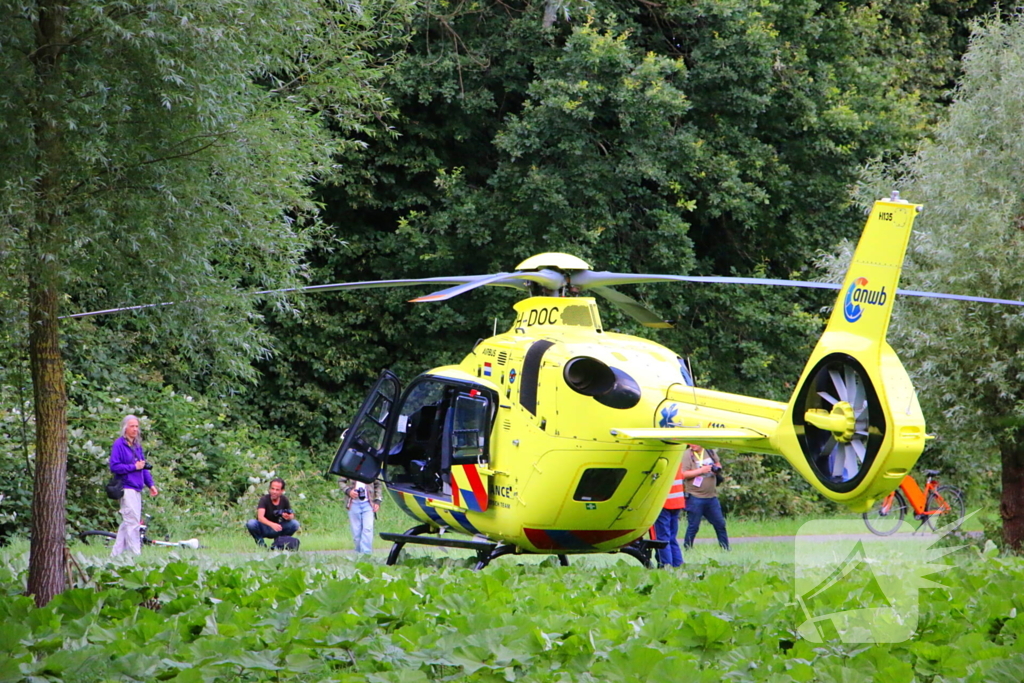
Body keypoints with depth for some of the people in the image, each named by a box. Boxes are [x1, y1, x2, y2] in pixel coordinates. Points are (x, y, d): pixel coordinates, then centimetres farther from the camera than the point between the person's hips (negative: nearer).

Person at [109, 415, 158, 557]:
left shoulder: (137, 445, 18)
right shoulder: (119, 444, -6)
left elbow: (143, 466, 22)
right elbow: (114, 467, -13)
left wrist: (150, 484, 11)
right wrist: (133, 467, -14)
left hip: (137, 489, 8)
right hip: (126, 488, -8)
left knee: (127, 523, 10)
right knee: (133, 521, -11)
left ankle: (116, 554, 16)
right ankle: (135, 555, -10)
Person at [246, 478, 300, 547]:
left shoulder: (284, 500, -7)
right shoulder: (264, 499, -19)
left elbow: (292, 515, -2)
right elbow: (260, 517, -33)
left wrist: (289, 517, -29)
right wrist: (272, 524, -52)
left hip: (277, 531, 3)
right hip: (264, 529, -3)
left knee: (295, 524, -21)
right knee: (251, 523, -34)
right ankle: (261, 544, -8)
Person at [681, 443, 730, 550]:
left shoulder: (710, 451, 6)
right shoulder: (687, 455, -8)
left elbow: (718, 464, 22)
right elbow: (683, 474, -16)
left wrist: (717, 468, -2)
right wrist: (701, 470, -20)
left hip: (712, 496, 5)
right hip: (695, 497, -5)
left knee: (720, 524, 10)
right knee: (693, 526, -1)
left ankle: (726, 549, 20)